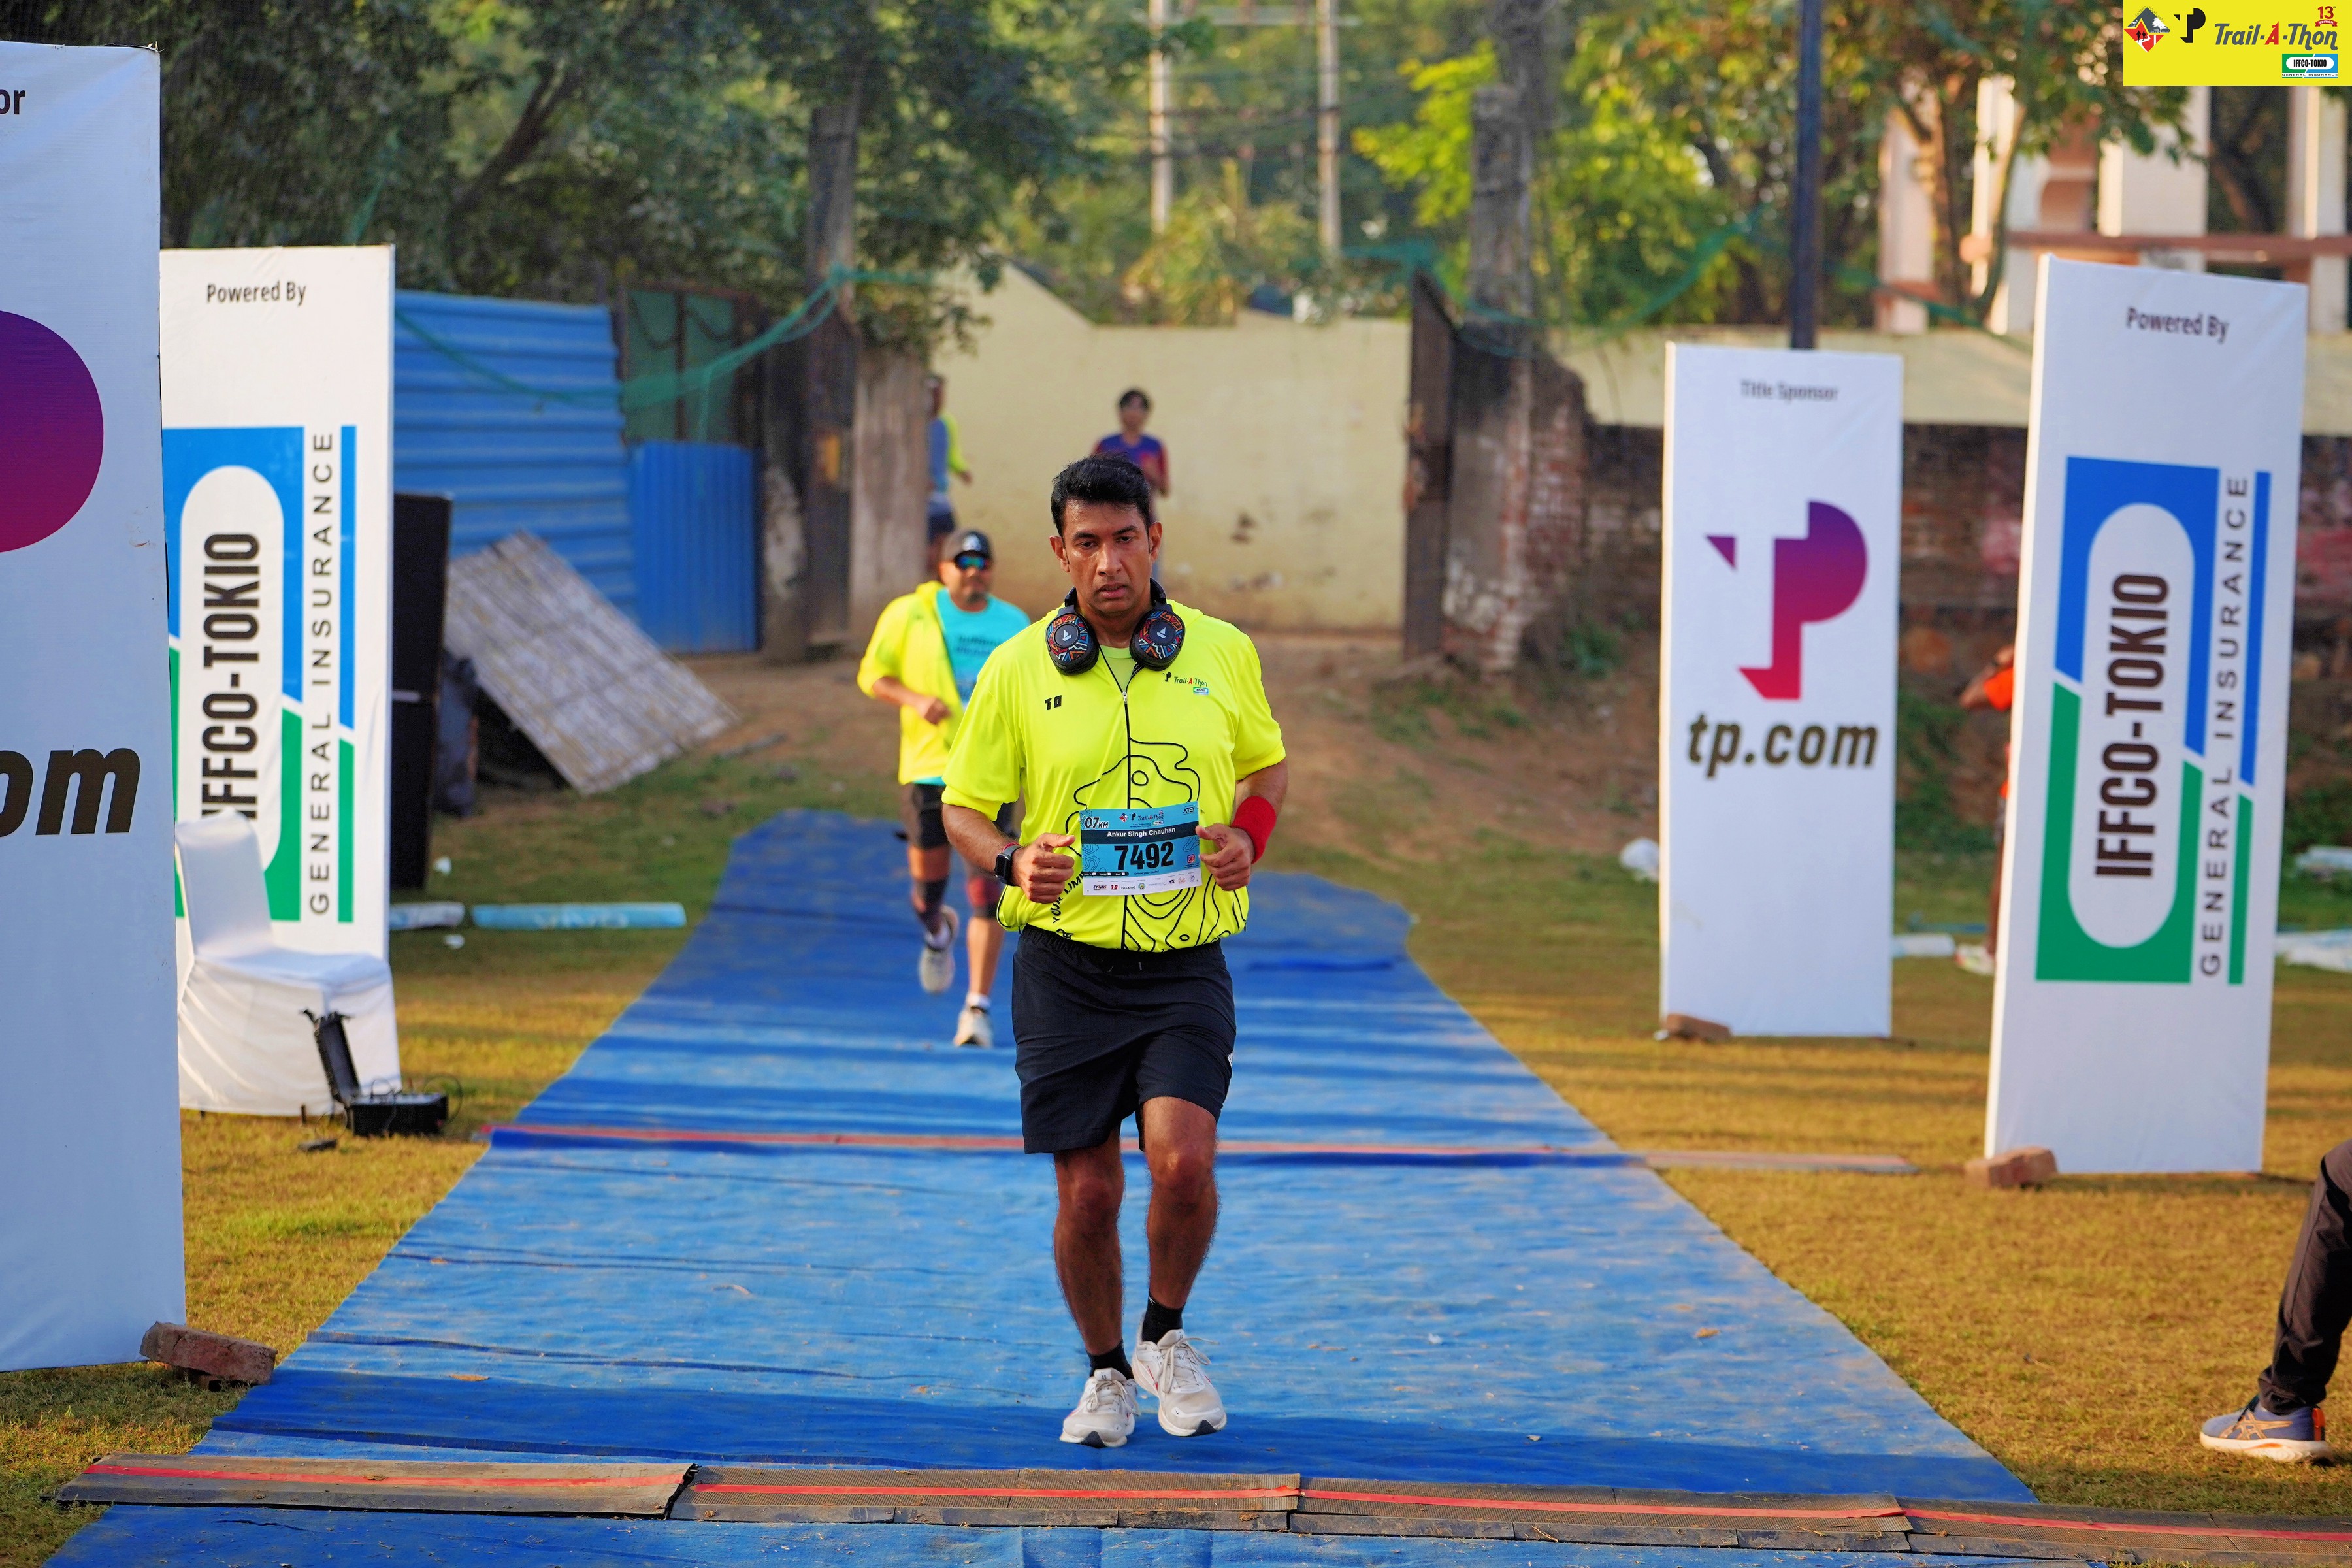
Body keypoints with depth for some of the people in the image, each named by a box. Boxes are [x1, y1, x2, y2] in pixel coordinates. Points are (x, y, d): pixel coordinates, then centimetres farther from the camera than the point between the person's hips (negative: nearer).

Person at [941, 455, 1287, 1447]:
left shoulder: (1222, 652, 3)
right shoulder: (1016, 669, -1)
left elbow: (1267, 765, 18)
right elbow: (964, 808, 6)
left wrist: (1249, 836, -2)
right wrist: (1011, 862, -15)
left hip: (1185, 964, 0)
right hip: (1066, 965, 0)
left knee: (1182, 1161, -18)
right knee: (1087, 1195, 1)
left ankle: (1166, 1337, 10)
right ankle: (1105, 1371, 26)